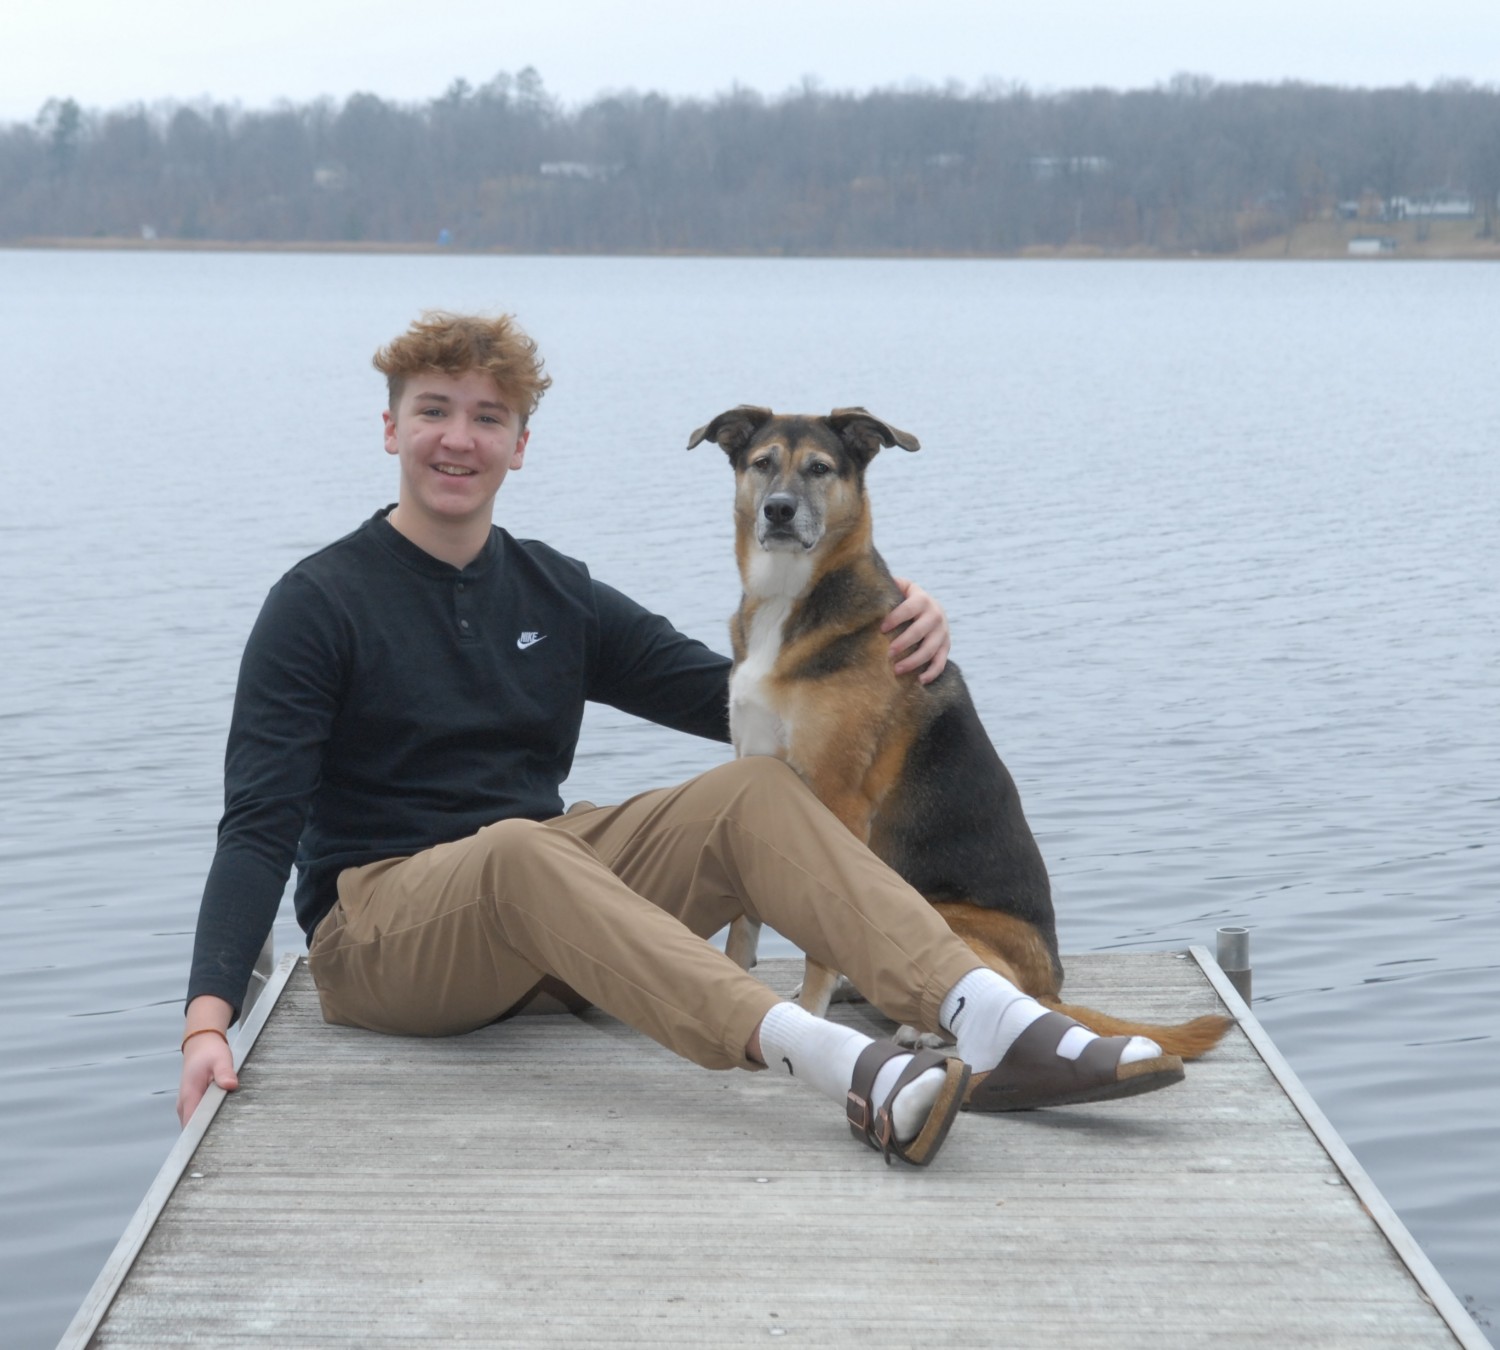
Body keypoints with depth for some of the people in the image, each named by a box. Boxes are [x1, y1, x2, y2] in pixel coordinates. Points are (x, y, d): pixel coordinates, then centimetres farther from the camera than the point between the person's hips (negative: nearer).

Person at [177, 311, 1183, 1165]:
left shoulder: (555, 594, 12)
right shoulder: (321, 604, -3)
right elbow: (260, 824, -11)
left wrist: (892, 644, -7)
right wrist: (209, 1018, -25)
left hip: (552, 915, 5)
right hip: (382, 928, -4)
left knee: (755, 790, -20)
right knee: (522, 851, -38)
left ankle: (999, 1027, -39)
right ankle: (836, 1066, -57)